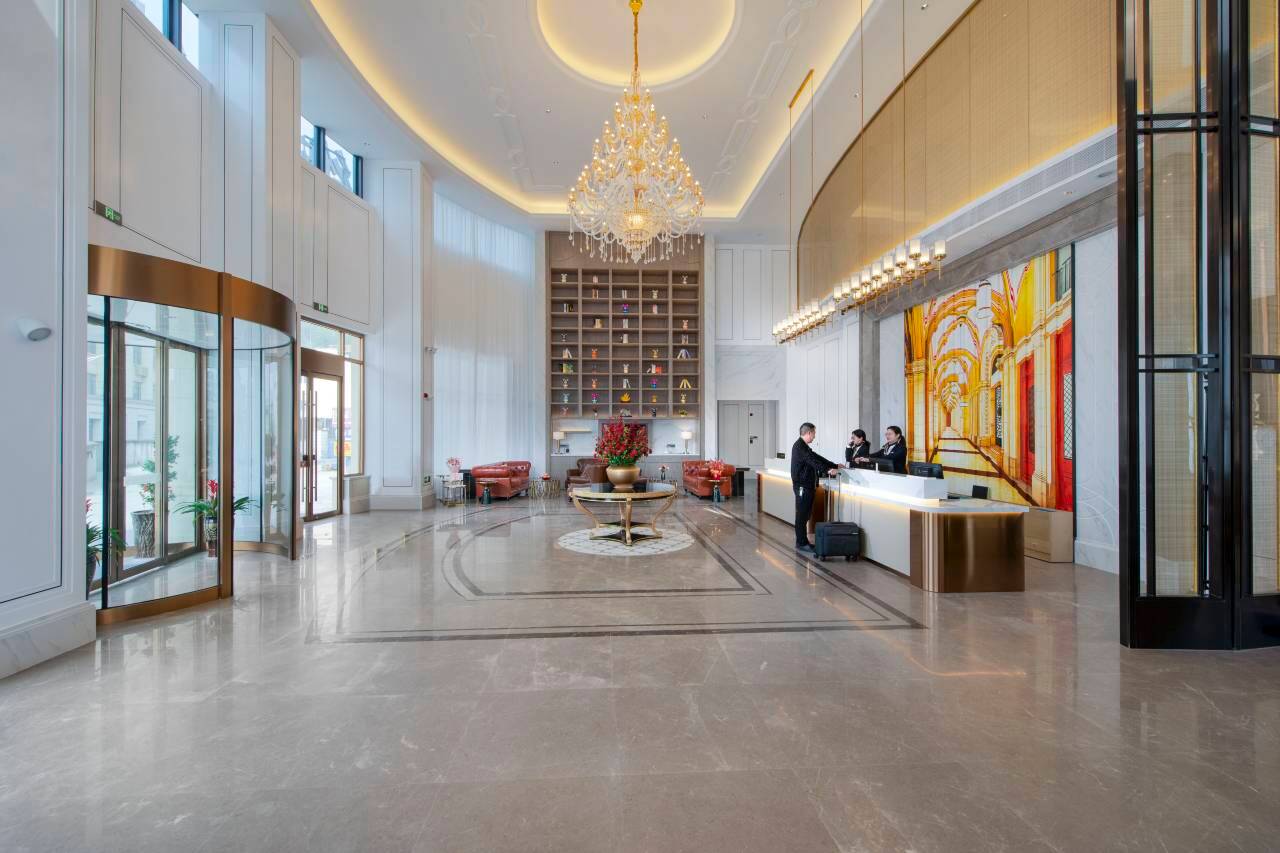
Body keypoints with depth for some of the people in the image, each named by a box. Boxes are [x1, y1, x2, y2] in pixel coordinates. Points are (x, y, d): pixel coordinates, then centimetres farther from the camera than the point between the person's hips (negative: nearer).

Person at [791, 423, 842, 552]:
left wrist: (835, 466, 15)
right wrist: (827, 471, -31)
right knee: (801, 516, -4)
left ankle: (803, 542, 18)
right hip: (802, 486, -10)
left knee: (805, 515, 12)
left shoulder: (804, 446, 19)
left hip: (807, 485, 10)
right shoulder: (799, 446, -14)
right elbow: (812, 461, -24)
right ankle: (801, 543, 1)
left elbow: (817, 458, 19)